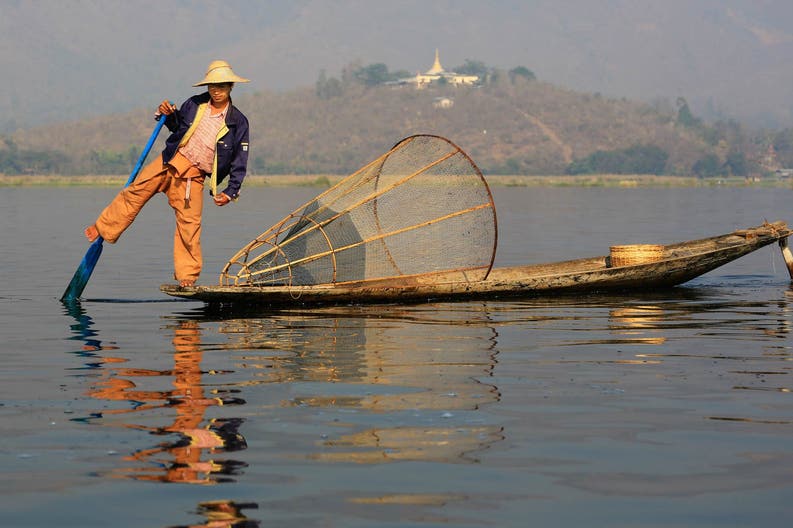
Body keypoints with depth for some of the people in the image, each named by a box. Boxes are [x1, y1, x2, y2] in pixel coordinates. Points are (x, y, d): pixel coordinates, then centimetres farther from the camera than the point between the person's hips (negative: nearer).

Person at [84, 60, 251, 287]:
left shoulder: (238, 122, -5)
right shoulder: (195, 104, 2)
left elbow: (239, 162, -1)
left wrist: (231, 192, -9)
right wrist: (168, 115, -1)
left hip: (194, 176, -2)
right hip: (172, 161, 2)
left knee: (189, 224, -4)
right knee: (136, 192, -4)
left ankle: (186, 277, 6)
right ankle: (102, 229, 10)